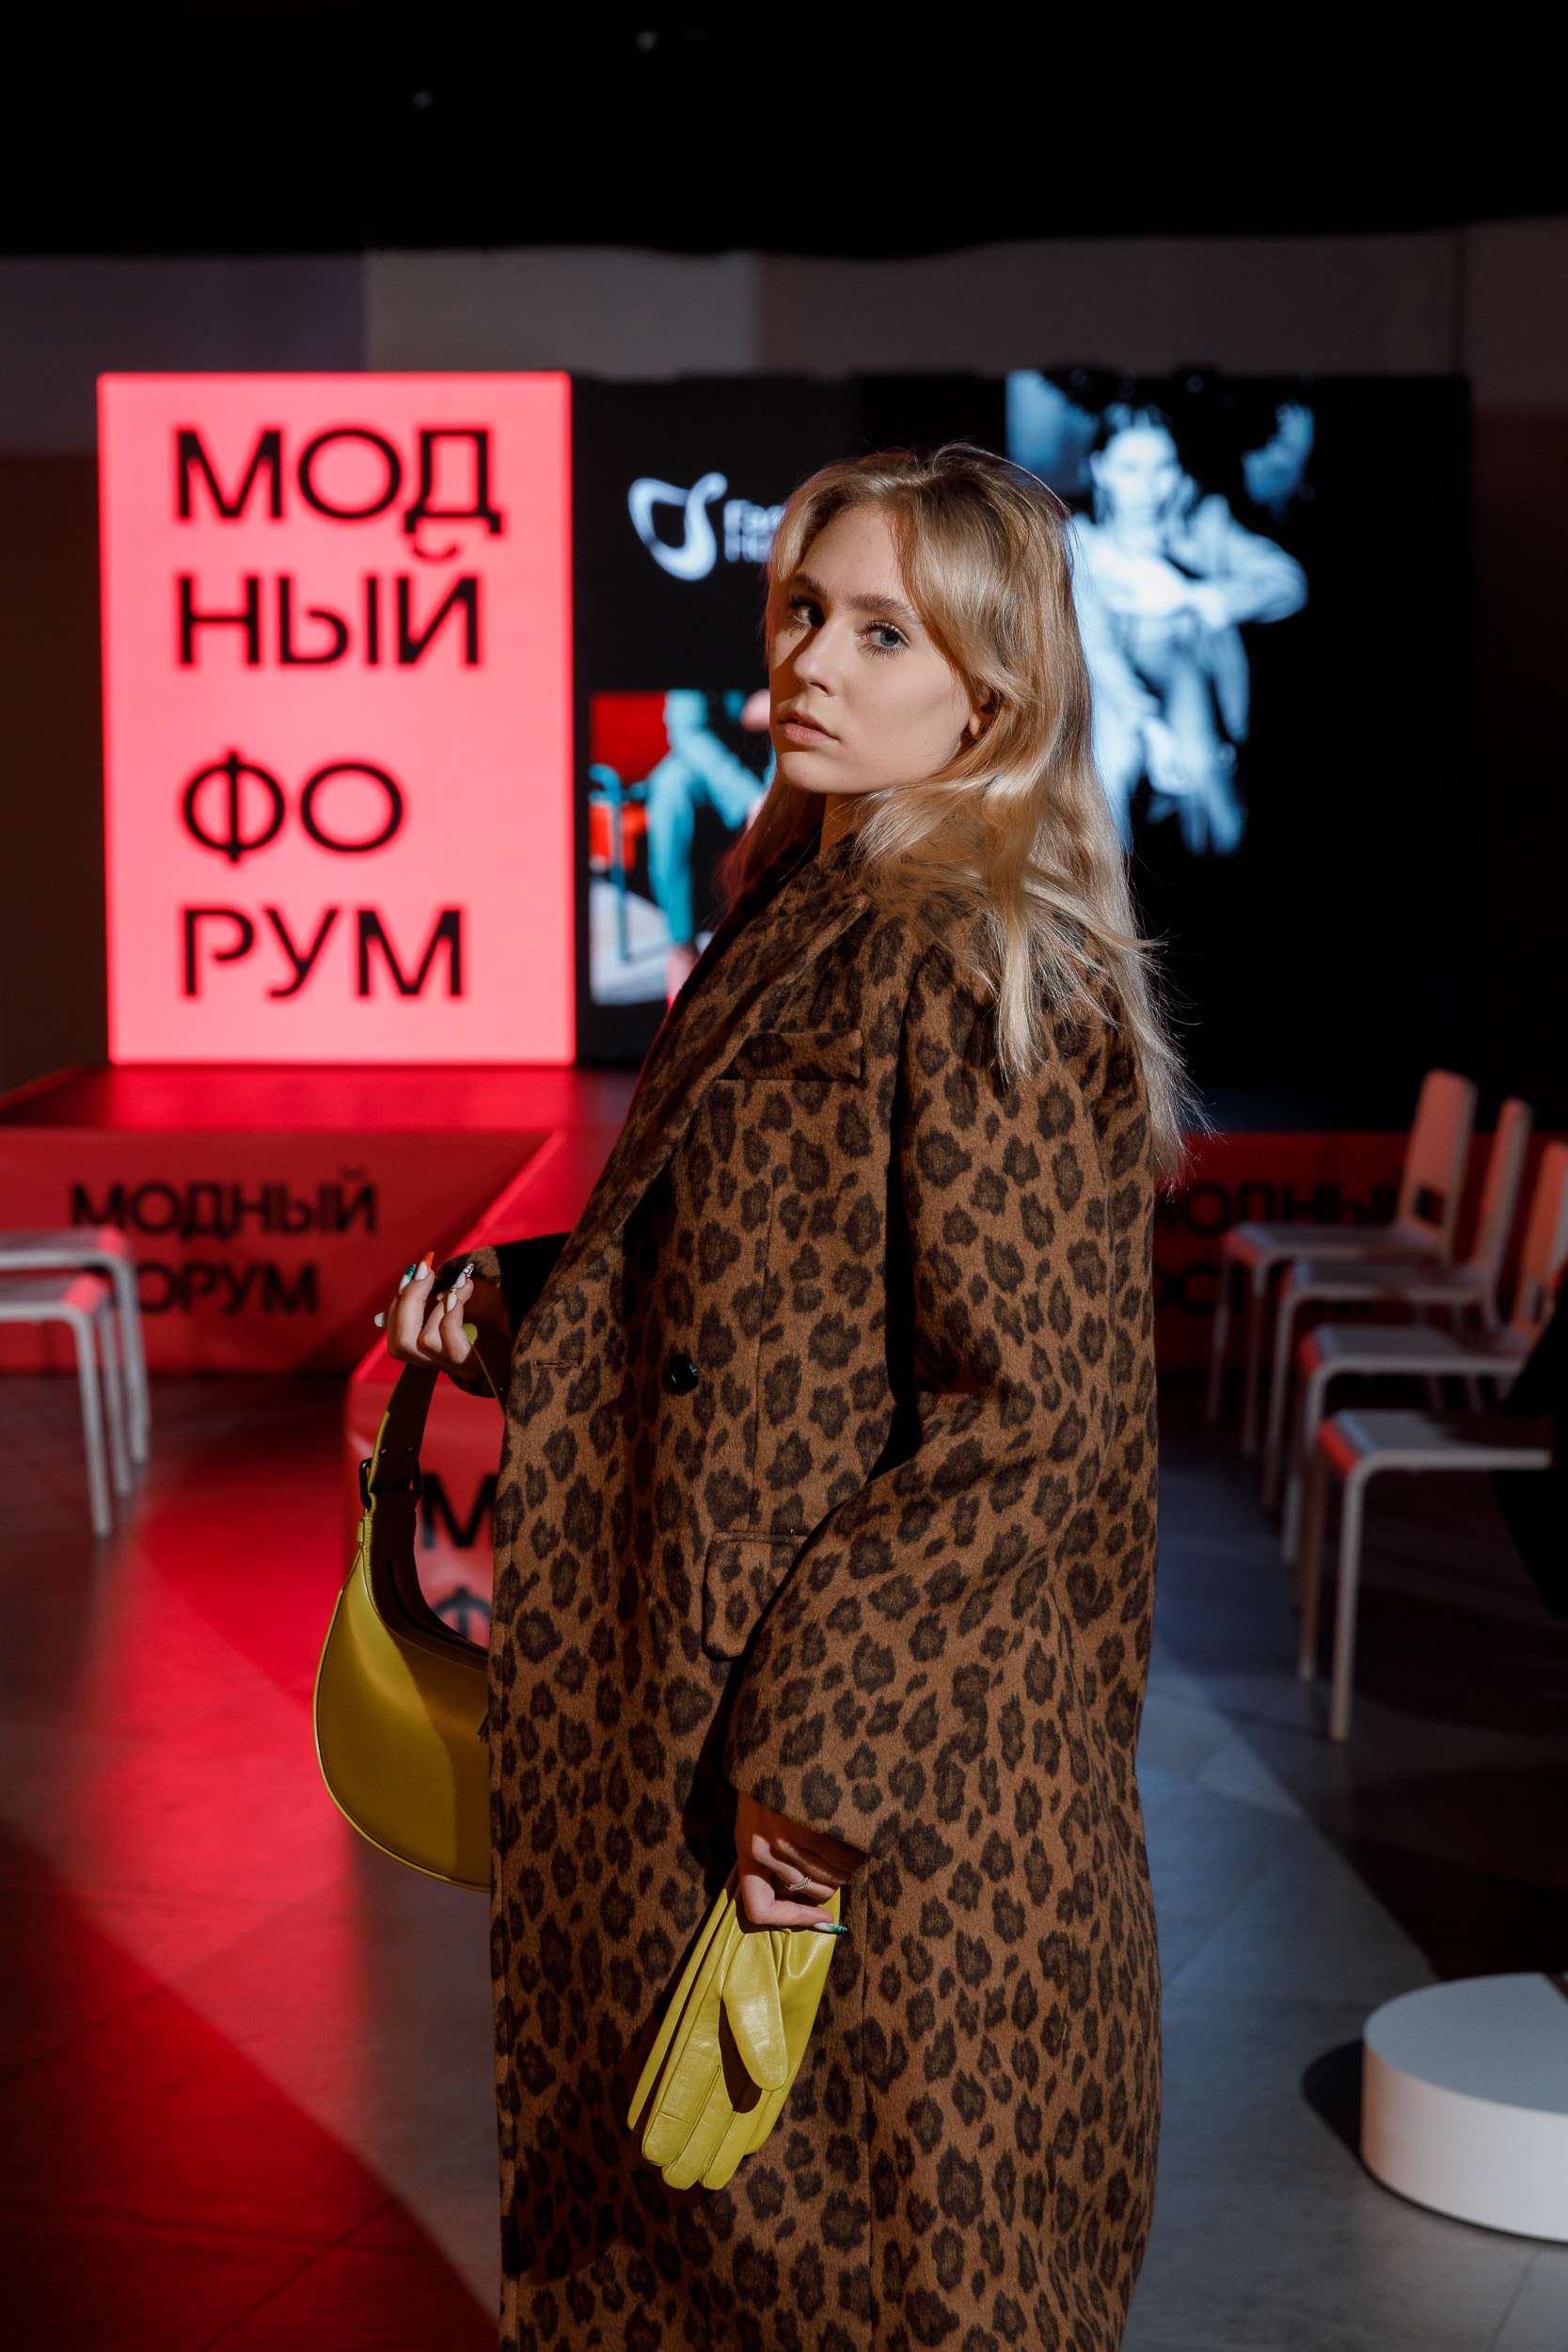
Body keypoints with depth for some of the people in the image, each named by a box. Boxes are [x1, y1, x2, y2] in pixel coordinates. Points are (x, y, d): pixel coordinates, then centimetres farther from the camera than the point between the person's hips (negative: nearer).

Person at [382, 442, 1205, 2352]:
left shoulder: (981, 978, -19)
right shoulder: (792, 921, 8)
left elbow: (1033, 1411, -21)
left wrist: (822, 1740, -21)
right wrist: (503, 1309, 5)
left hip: (896, 1763, -9)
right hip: (706, 1700, 9)